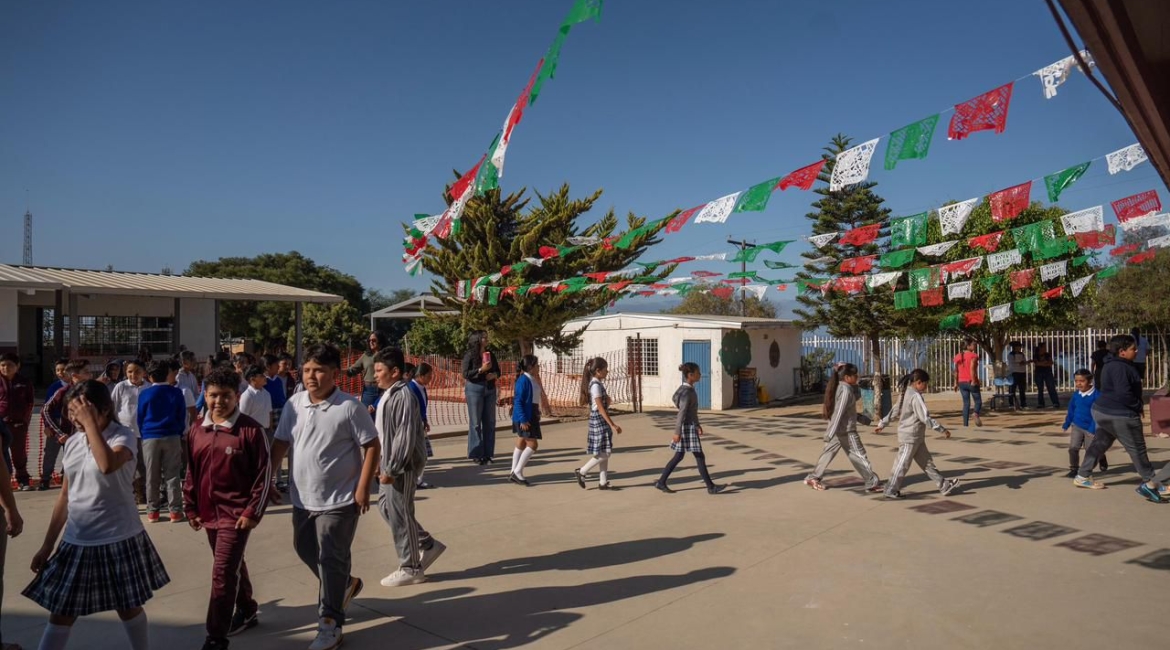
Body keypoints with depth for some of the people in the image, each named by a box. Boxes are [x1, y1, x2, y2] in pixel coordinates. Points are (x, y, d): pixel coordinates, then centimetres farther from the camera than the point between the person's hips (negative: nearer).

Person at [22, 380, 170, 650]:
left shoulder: (123, 437, -13)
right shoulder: (73, 443, 5)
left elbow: (108, 465, -38)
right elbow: (65, 496, 12)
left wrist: (90, 423, -31)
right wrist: (47, 545, 13)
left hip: (118, 540, -5)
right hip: (76, 541, 5)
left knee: (129, 607, 11)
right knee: (61, 613, 10)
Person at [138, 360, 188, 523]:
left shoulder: (144, 394, -1)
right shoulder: (177, 392, -1)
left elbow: (140, 417, 5)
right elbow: (182, 417, 3)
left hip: (150, 438, 0)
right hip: (172, 437, 0)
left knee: (152, 476, 9)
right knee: (172, 475, 3)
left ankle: (152, 511, 13)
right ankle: (175, 511, 4)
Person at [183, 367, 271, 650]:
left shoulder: (251, 430, -15)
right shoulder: (197, 430, 3)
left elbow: (264, 475, -12)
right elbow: (191, 472, 13)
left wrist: (252, 512, -14)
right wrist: (190, 507, 12)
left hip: (237, 513, -6)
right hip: (210, 512, 6)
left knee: (222, 573, -7)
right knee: (232, 567, 22)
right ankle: (248, 611, 42)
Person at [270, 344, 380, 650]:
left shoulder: (350, 407, -15)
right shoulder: (294, 404, 1)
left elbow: (371, 447, -12)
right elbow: (280, 443, 9)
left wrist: (363, 488, -16)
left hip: (339, 500, -6)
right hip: (302, 497, 6)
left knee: (331, 559, 0)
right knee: (305, 550, 21)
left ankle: (330, 625, 15)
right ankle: (344, 584, 46)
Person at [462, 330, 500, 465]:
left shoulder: (490, 355, 9)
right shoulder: (469, 355, -6)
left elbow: (498, 371, 14)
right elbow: (465, 374, -12)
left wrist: (494, 375, -8)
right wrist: (481, 370, -20)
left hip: (490, 389, 5)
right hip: (474, 389, -5)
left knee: (490, 422, 6)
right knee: (475, 422, -2)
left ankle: (488, 452, 14)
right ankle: (476, 454, 4)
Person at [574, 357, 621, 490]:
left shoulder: (597, 384, 12)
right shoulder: (596, 385, -17)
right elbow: (600, 408, -20)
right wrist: (613, 425, -21)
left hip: (601, 420, 10)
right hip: (599, 420, -10)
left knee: (604, 453, 10)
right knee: (604, 453, -6)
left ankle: (603, 482, 14)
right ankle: (581, 472, 3)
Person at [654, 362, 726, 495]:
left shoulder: (689, 389, 11)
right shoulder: (686, 392, -19)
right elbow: (682, 412, -21)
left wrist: (697, 424, 23)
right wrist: (677, 432, -22)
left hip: (690, 426, 10)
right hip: (687, 427, -10)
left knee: (678, 456, 13)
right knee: (700, 457, -1)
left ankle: (661, 482, 17)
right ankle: (711, 487, 8)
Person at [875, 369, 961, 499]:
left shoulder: (905, 394, 9)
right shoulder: (916, 396, -19)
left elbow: (894, 411, 16)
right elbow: (925, 418, -23)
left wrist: (882, 424, 21)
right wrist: (942, 430, -18)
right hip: (910, 437, -10)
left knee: (927, 462, 13)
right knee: (902, 464, -1)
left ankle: (944, 485, 19)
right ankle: (891, 491, 8)